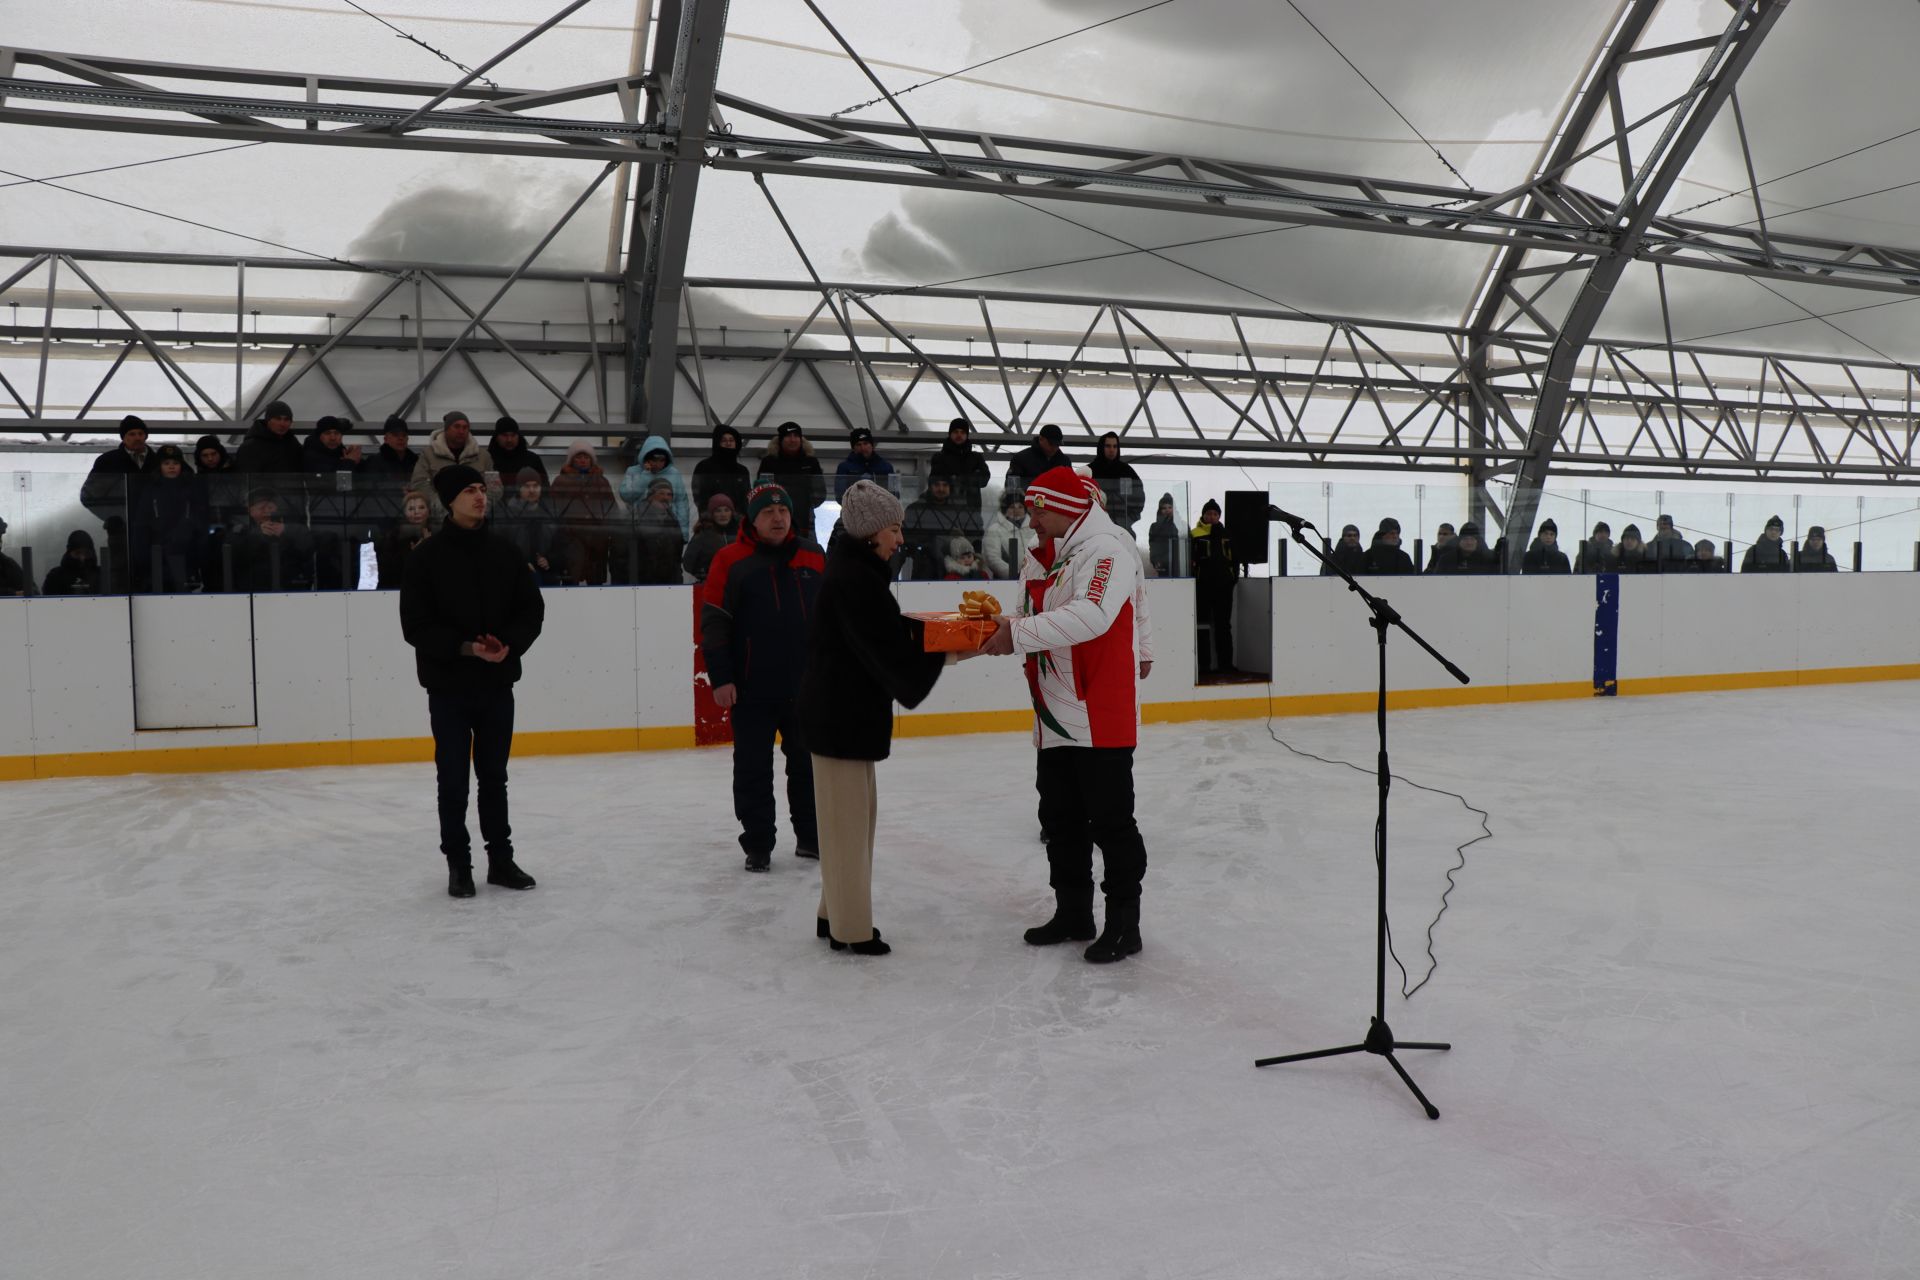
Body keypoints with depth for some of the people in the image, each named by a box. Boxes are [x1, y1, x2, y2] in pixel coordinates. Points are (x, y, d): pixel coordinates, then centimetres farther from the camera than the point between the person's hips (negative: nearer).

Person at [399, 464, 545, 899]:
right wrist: (466, 647, -20)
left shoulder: (505, 552, 3)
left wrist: (507, 644, -13)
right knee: (453, 779, 5)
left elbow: (532, 610, 4)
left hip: (497, 683, 3)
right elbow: (416, 625, -10)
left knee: (494, 775, 13)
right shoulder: (426, 557, -7)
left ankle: (501, 859, 23)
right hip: (448, 685, -3)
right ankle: (458, 864, 17)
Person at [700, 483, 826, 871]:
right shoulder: (730, 561, -6)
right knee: (753, 769, 5)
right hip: (751, 690, -3)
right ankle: (757, 846, 17)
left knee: (808, 763, 13)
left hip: (805, 685, 3)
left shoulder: (813, 556, 5)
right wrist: (720, 679, -11)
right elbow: (713, 623, -7)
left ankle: (811, 836, 28)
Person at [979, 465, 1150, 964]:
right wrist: (996, 627, -4)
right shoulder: (1039, 558, 13)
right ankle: (1073, 913, 30)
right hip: (1055, 718, 9)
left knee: (1110, 821, 0)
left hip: (1102, 719, -9)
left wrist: (1017, 633, -27)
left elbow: (1090, 617, -30)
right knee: (1061, 819, 16)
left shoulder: (1106, 549, -15)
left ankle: (1124, 923, 12)